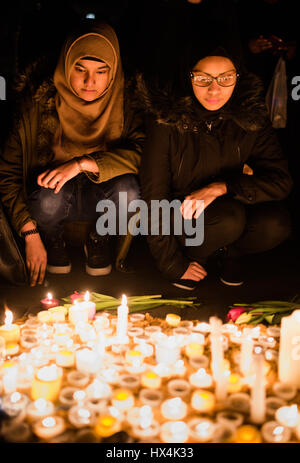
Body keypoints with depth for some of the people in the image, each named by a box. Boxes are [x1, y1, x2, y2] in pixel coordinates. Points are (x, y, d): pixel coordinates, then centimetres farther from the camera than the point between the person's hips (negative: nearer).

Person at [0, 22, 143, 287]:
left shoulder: (123, 103, -11)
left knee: (128, 189, -31)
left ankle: (100, 238, 4)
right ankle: (53, 240, 3)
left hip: (100, 199, 1)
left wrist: (83, 163, -37)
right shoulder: (40, 104, -14)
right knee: (48, 199, -35)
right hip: (55, 194, -1)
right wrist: (30, 233, -17)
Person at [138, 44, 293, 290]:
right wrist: (173, 265, -14)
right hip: (179, 213, -3)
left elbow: (281, 181, -13)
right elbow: (153, 194, -16)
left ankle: (232, 251, 8)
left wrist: (221, 187, -29)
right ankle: (194, 256, 1)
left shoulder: (252, 117, -10)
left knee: (275, 223, -27)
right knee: (229, 218, -34)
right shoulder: (166, 118, -19)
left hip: (229, 204, 3)